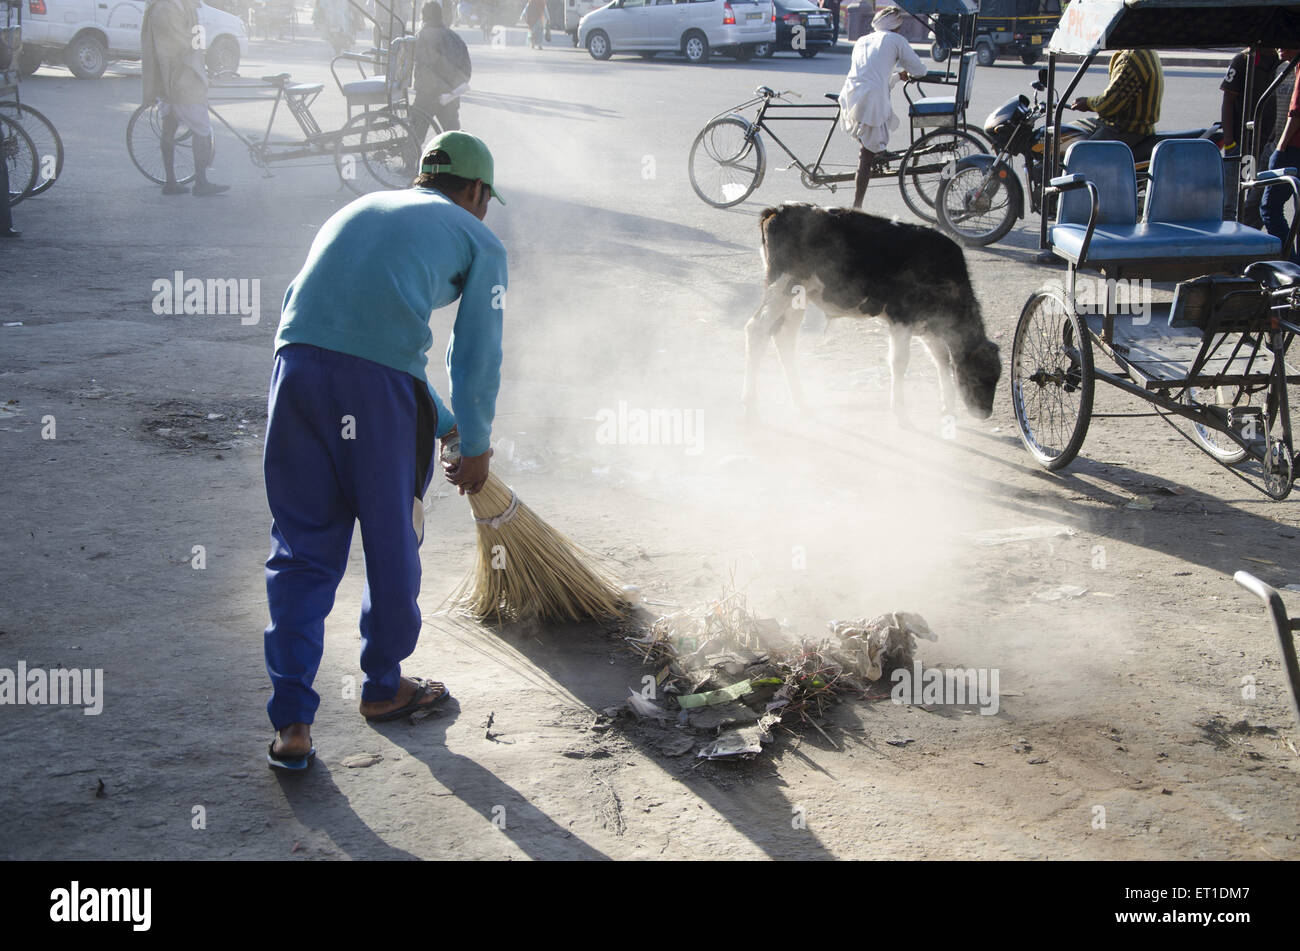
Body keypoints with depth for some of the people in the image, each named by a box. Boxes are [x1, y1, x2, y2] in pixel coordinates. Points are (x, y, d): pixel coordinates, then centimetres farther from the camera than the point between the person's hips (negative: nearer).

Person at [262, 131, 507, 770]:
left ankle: (292, 720, 10)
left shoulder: (358, 210, 34)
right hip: (379, 382, -4)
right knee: (392, 542, 16)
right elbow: (477, 356, 14)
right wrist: (475, 445, 30)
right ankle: (383, 687, 34)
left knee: (301, 550, 12)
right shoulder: (477, 238, 18)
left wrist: (442, 421, 45)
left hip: (297, 362, 5)